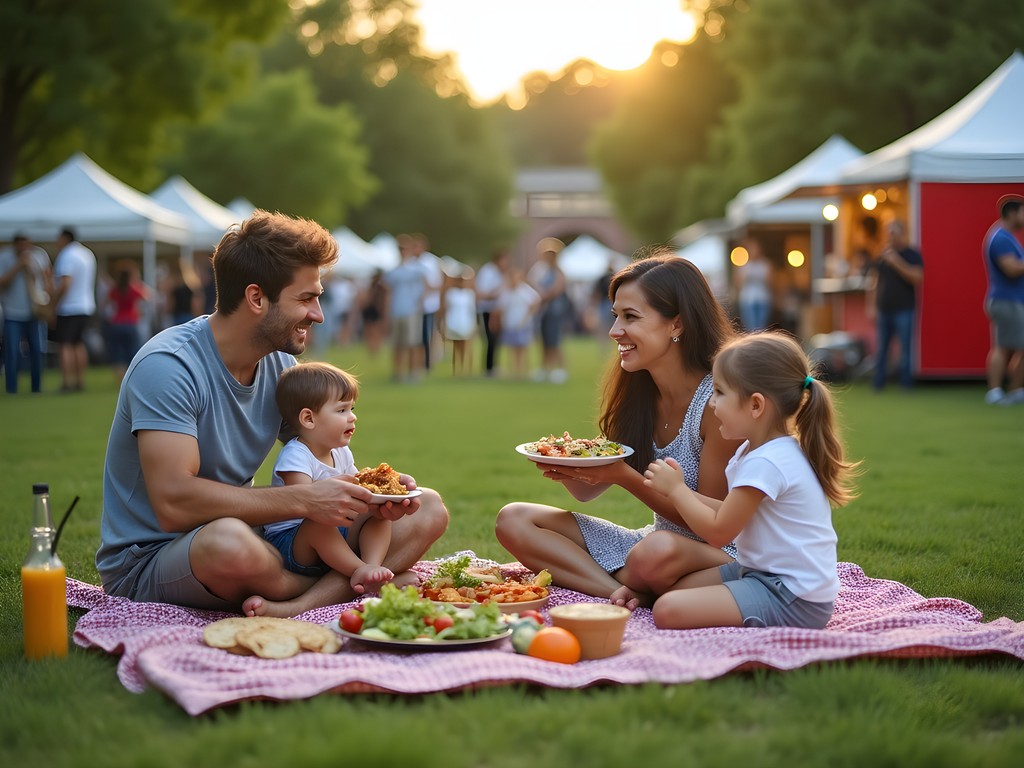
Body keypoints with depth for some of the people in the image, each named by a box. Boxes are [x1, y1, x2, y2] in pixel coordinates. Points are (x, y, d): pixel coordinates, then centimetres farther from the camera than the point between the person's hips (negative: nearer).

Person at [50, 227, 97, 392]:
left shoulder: (66, 255, -13)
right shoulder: (88, 254, 14)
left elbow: (65, 283, -23)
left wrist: (53, 303, -15)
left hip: (68, 308, -9)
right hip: (86, 307, 9)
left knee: (65, 345, -6)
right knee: (79, 344, 14)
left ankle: (67, 382, -11)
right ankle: (80, 381, 14)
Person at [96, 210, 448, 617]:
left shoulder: (280, 365, 5)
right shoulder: (167, 366, -20)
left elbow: (324, 468, 12)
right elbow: (174, 503, -30)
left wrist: (369, 490, -11)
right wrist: (305, 500, -28)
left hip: (259, 540, 8)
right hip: (149, 560, -7)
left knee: (427, 510, -2)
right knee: (229, 541, -43)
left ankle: (297, 605, -26)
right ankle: (344, 585, -10)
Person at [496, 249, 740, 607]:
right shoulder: (636, 392, 3)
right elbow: (587, 491, 9)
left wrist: (627, 478, -24)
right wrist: (567, 470, -14)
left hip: (720, 554, -8)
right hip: (655, 536, 8)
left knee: (655, 553, -42)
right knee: (514, 520, -3)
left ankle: (641, 592, -9)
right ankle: (629, 594, -17)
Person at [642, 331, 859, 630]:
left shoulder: (765, 464, -22)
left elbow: (719, 530, -15)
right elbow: (731, 513, 14)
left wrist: (676, 489, -3)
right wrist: (679, 489, 6)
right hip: (764, 571, 11)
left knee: (668, 610, -24)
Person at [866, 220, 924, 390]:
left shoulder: (912, 254, -1)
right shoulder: (881, 256, 11)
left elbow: (917, 277, -15)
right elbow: (873, 283, 13)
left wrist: (897, 262, -19)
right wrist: (871, 306, 7)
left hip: (904, 310, -4)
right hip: (883, 310, 4)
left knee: (905, 349, -2)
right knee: (881, 349, 8)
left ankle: (906, 383, 6)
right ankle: (878, 384, 14)